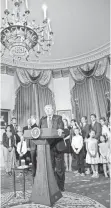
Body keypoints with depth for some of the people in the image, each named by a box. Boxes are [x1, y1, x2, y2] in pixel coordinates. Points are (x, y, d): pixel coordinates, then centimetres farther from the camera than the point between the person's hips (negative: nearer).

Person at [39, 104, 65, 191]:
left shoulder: (58, 118, 4)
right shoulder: (42, 119, 13)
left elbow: (61, 125, -14)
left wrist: (60, 129, -35)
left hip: (57, 146, -2)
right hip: (47, 146, 2)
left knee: (59, 167, 8)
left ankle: (60, 186, 25)